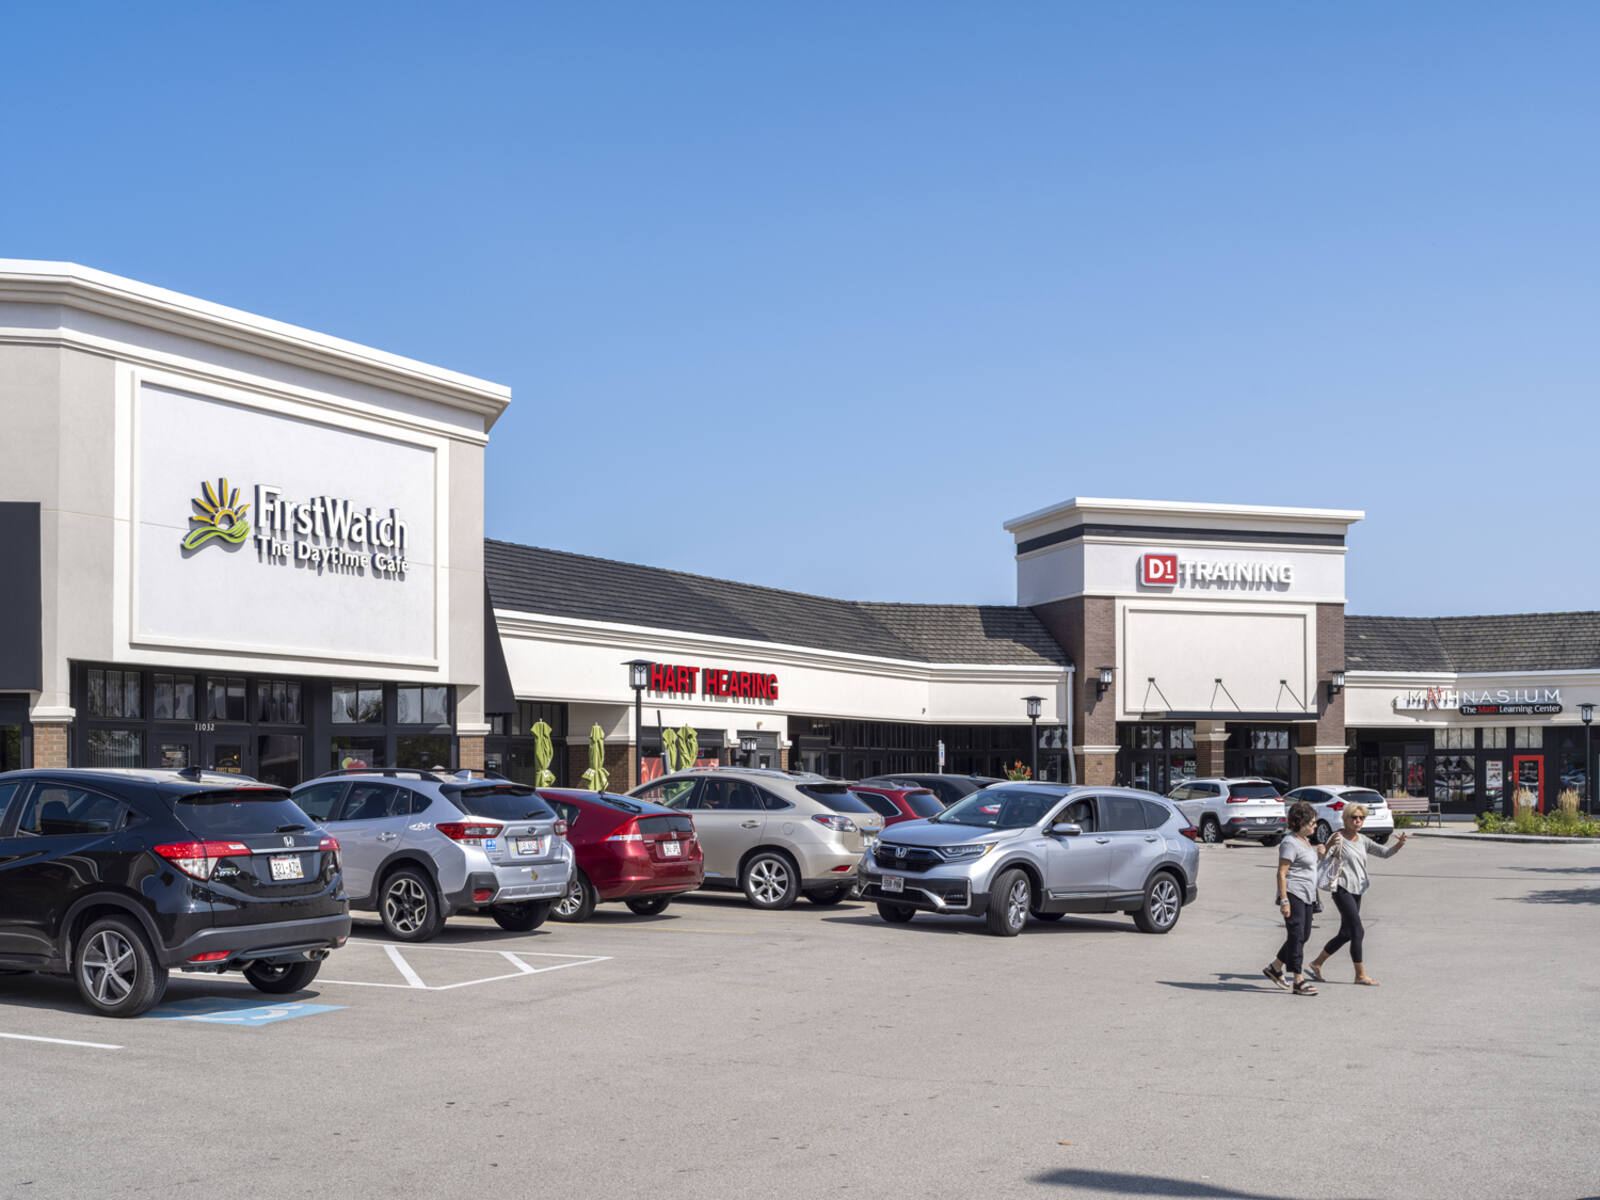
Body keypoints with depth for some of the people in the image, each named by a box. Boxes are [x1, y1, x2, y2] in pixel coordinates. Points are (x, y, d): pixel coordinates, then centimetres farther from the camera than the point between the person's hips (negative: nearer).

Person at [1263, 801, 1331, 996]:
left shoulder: (1304, 840, 15)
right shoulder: (1290, 843, -14)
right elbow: (1281, 873, -18)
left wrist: (1319, 853, 12)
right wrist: (1284, 901, -23)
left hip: (1306, 896, 10)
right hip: (1293, 894, -10)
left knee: (1303, 936, 12)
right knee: (1297, 936, -9)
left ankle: (1274, 968, 25)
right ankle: (1299, 981, -9)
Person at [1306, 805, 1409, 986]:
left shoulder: (1362, 840, 13)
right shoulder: (1338, 838, -8)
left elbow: (1384, 852, 9)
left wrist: (1399, 844, -12)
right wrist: (1330, 845, -37)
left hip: (1357, 891, 8)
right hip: (1342, 890, -8)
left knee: (1345, 934, 11)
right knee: (1357, 931, -10)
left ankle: (1316, 964, 23)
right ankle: (1360, 974, -2)